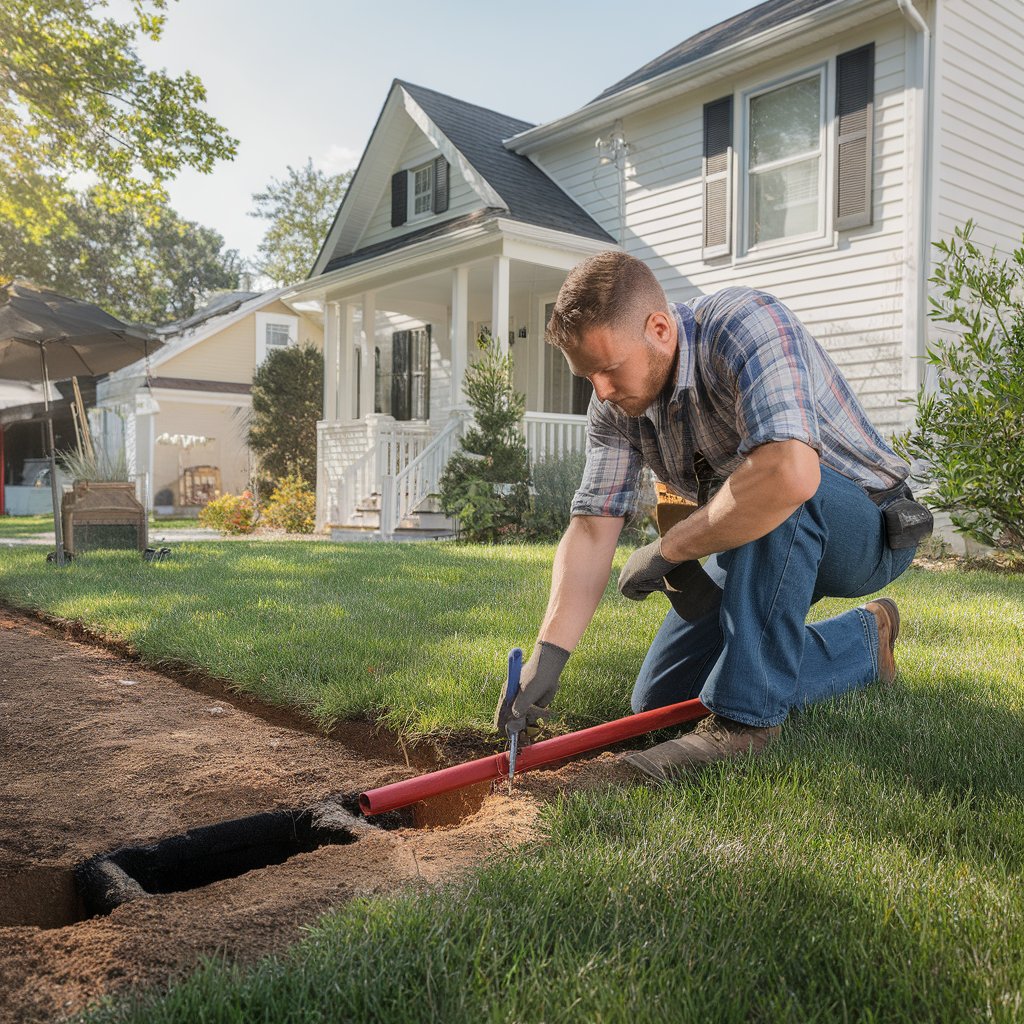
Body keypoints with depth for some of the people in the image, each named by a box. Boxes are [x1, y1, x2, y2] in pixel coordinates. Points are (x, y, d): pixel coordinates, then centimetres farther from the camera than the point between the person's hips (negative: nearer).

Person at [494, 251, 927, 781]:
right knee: (658, 701, 4)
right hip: (761, 548, 7)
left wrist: (668, 549, -33)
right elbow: (592, 528, -13)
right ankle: (862, 643, 17)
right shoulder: (614, 403, -8)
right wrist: (547, 656, -25)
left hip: (865, 526, -7)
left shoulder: (744, 323, -30)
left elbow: (791, 473, -47)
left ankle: (744, 716, -27)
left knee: (774, 485, -39)